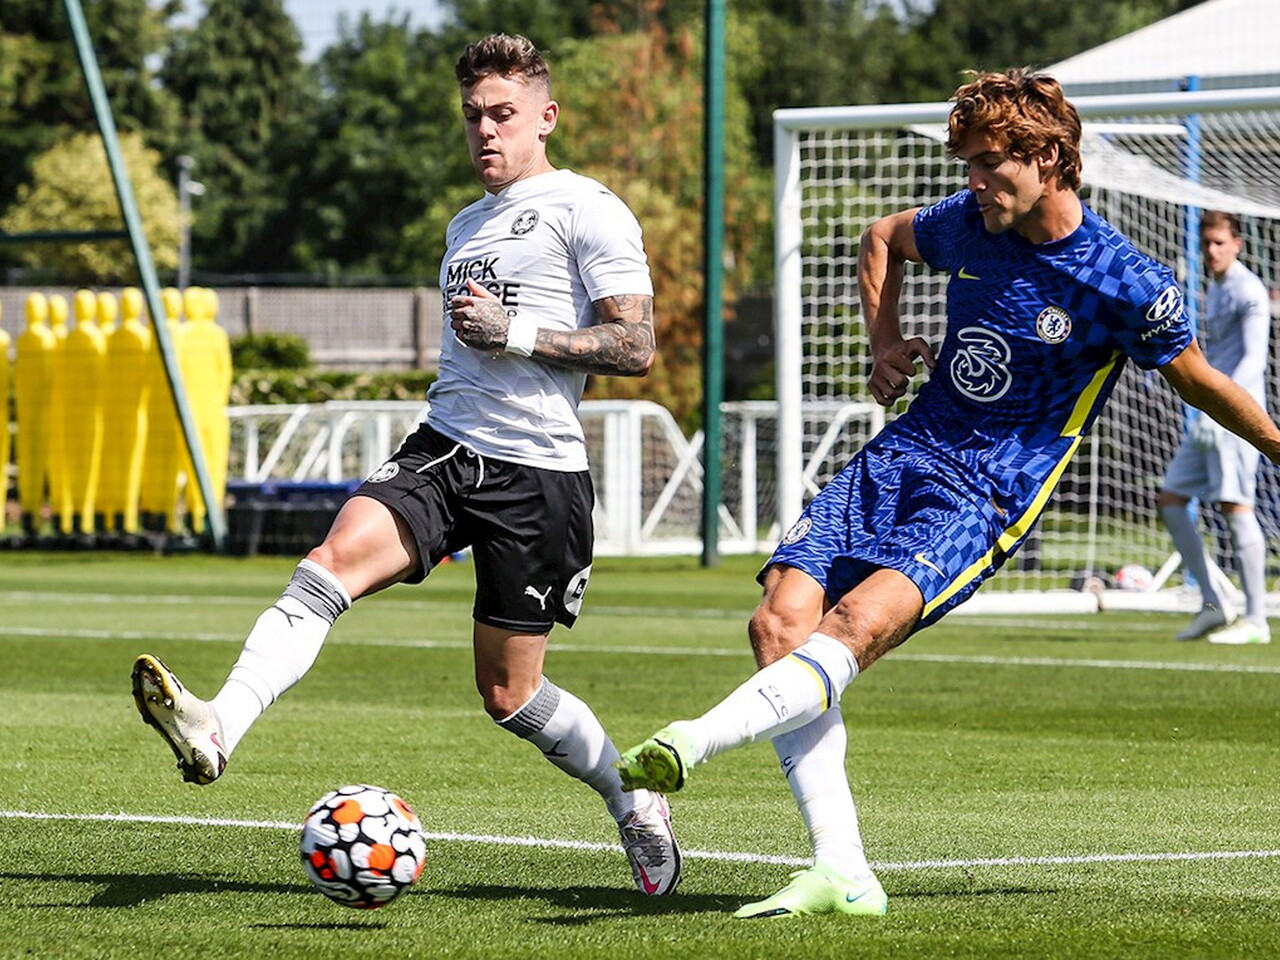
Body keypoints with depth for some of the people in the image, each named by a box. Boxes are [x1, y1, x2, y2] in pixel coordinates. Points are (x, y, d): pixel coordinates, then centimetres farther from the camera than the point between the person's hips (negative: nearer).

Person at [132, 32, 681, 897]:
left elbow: (636, 347, -11)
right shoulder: (466, 226, 22)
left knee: (508, 694, 2)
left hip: (538, 473, -6)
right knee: (330, 566, -23)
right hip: (444, 449, 6)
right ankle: (216, 729, -40)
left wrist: (513, 333, -16)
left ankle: (638, 808, 26)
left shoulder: (586, 210, -3)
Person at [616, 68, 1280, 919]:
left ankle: (689, 746, -47)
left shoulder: (1128, 285, -9)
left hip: (986, 498, -6)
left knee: (857, 623, -31)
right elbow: (883, 240, 29)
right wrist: (886, 344, 15)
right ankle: (842, 875, -18)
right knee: (781, 618, -15)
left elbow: (1200, 381, 7)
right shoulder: (968, 221, 7)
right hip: (903, 455, 6)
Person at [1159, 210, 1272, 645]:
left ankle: (1255, 620, -10)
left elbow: (1254, 357, -19)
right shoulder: (1214, 290, 19)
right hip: (1209, 414, 10)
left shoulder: (1248, 291, -10)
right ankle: (1213, 604, 7)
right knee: (1171, 499, 6)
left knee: (1235, 505, -12)